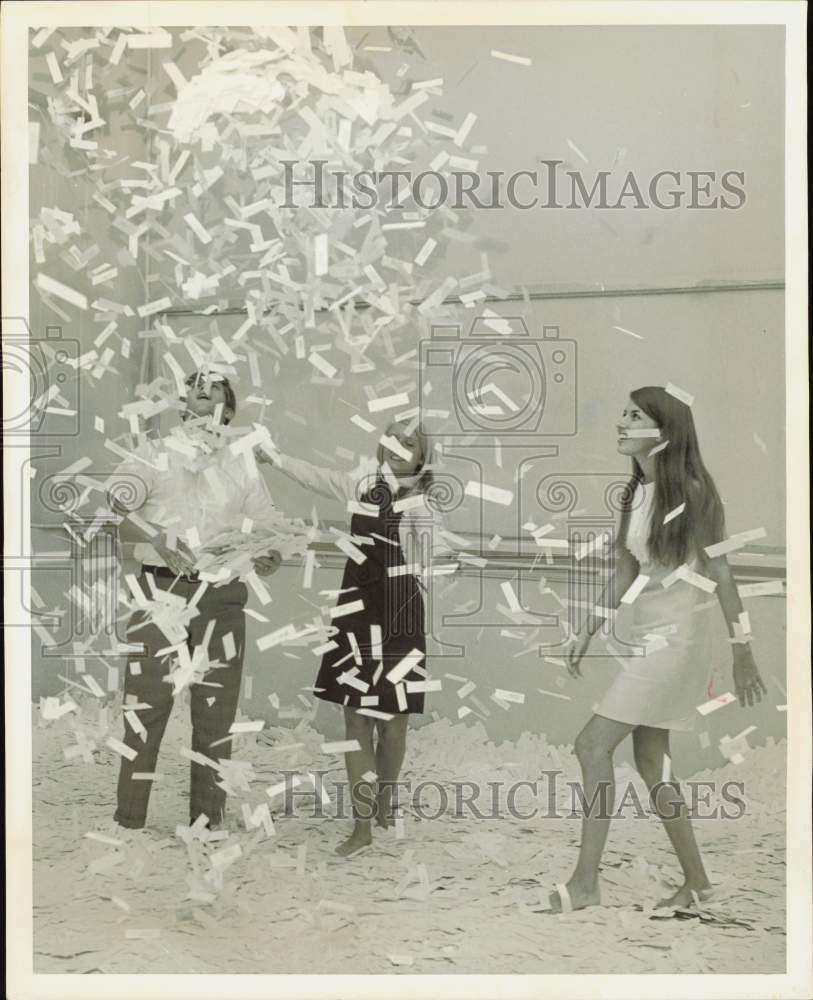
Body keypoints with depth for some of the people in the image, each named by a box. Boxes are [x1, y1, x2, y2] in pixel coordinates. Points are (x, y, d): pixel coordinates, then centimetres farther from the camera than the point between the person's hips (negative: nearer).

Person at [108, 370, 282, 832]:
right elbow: (115, 511, -8)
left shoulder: (242, 466, 14)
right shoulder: (154, 455, 7)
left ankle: (208, 822, 12)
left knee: (216, 715, 5)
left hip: (222, 598, 2)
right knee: (145, 710, -5)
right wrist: (157, 537, -27)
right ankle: (128, 822, 1)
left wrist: (269, 558, -11)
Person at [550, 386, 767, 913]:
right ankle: (696, 880, 23)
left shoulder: (692, 493, -12)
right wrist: (589, 632, 12)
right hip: (645, 636, 8)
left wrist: (743, 655, -8)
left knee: (593, 744, -14)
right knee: (650, 760, 11)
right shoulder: (637, 493, 10)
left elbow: (721, 574, -10)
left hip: (676, 638, -8)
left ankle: (586, 882, -11)